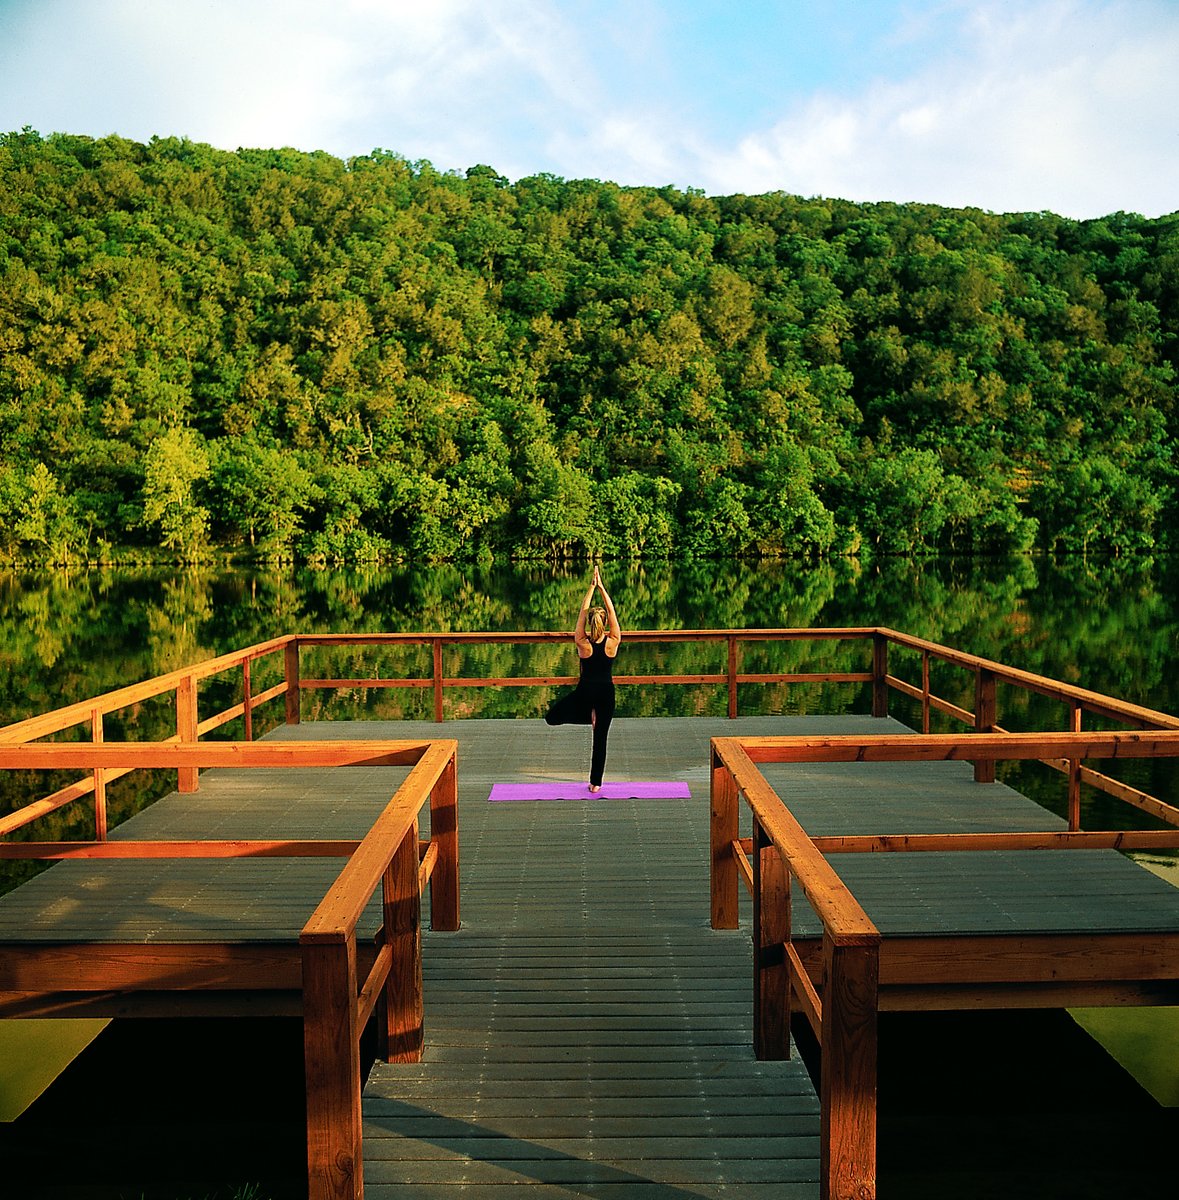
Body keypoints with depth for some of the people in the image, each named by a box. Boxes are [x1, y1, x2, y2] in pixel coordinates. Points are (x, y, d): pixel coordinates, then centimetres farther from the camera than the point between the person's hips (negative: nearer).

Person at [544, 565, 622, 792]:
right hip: (606, 692, 2)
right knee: (600, 738, 10)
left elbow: (582, 611, -7)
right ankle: (596, 783, 14)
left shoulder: (582, 643, -13)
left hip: (585, 691, -2)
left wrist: (592, 587, -4)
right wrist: (601, 587, -4)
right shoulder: (613, 642, -12)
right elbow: (612, 611, -6)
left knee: (551, 717, 16)